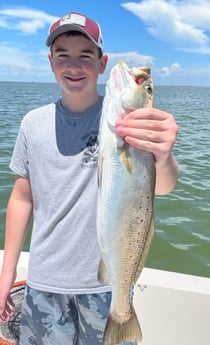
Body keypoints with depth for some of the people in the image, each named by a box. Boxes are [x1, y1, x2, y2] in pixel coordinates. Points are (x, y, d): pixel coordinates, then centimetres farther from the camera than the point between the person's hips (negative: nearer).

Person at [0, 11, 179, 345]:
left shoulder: (124, 119, -13)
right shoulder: (33, 123, -2)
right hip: (43, 280, 3)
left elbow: (162, 186, -28)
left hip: (107, 279, -2)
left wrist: (163, 157, -51)